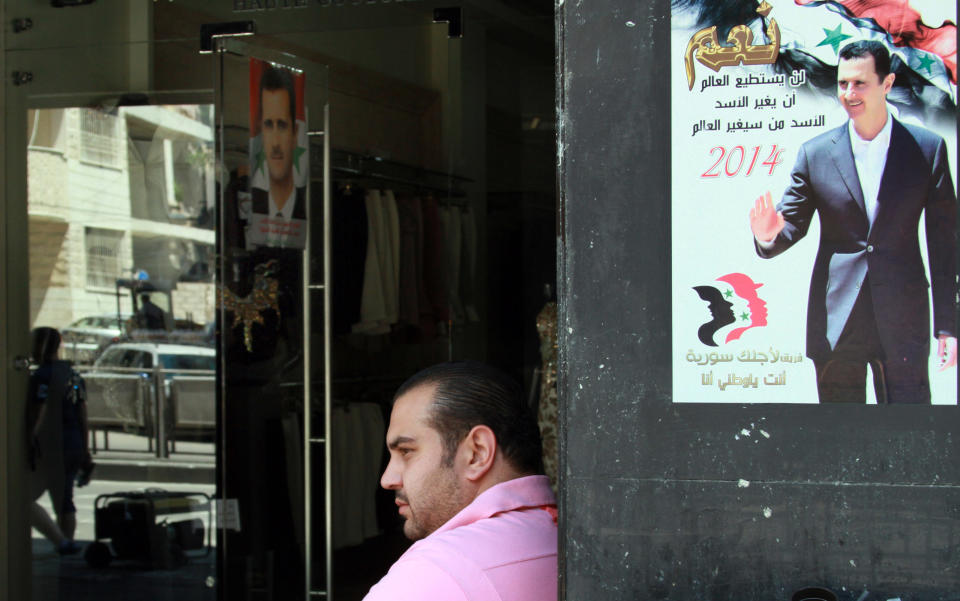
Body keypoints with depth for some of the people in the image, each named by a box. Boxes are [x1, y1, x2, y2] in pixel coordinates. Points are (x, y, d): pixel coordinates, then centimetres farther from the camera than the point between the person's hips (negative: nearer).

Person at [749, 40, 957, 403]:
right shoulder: (815, 154, 4)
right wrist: (768, 236, -19)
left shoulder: (928, 149, 1)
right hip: (835, 326, 1)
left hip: (903, 323, -1)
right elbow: (791, 226, 6)